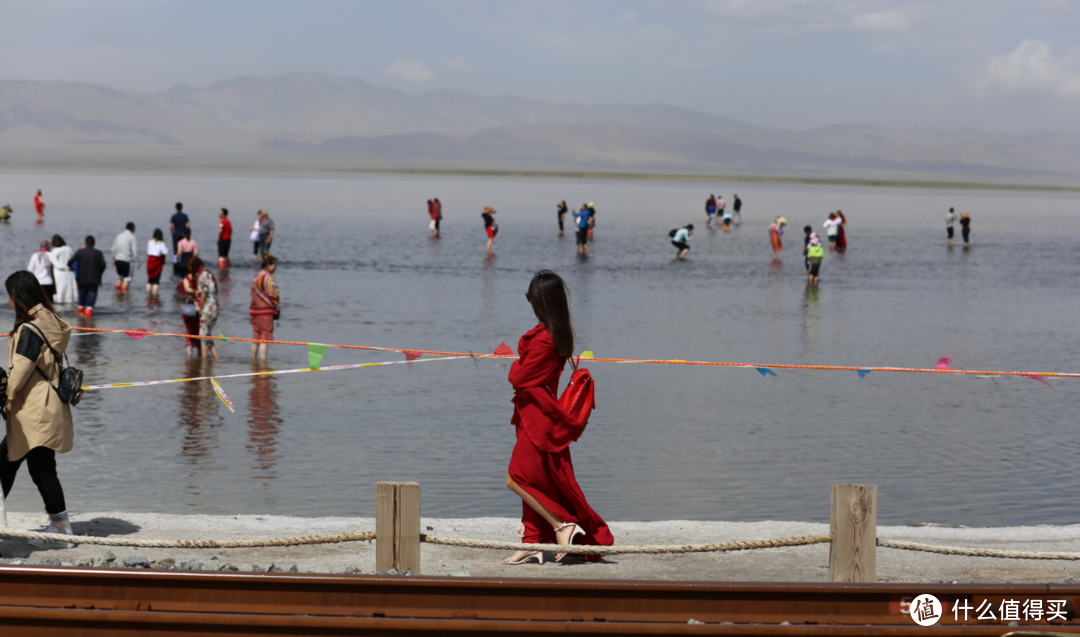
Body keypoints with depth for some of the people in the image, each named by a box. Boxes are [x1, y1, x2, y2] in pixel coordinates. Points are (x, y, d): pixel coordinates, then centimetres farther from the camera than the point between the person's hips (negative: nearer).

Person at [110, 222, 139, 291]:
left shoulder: (119, 236, 10)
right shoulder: (131, 237, -7)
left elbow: (114, 248, 11)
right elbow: (134, 251, -11)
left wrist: (113, 259, 20)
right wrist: (136, 262, -5)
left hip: (117, 259, 6)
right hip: (126, 260, -6)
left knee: (119, 276, 19)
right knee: (127, 278, 1)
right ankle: (123, 291, -6)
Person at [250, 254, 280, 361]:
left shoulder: (256, 276, 15)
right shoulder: (267, 277, -12)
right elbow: (273, 295, -14)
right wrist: (277, 309, -4)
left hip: (255, 310, 9)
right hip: (266, 311, -9)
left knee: (256, 337, 13)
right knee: (265, 339, -9)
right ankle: (262, 362, -12)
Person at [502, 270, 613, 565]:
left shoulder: (544, 337, -22)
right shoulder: (560, 332, 8)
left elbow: (517, 378, -16)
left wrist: (515, 366, 4)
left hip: (538, 419, -10)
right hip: (537, 416, 10)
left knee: (517, 479, -6)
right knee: (536, 481, 11)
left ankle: (563, 525, -4)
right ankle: (533, 544, 15)